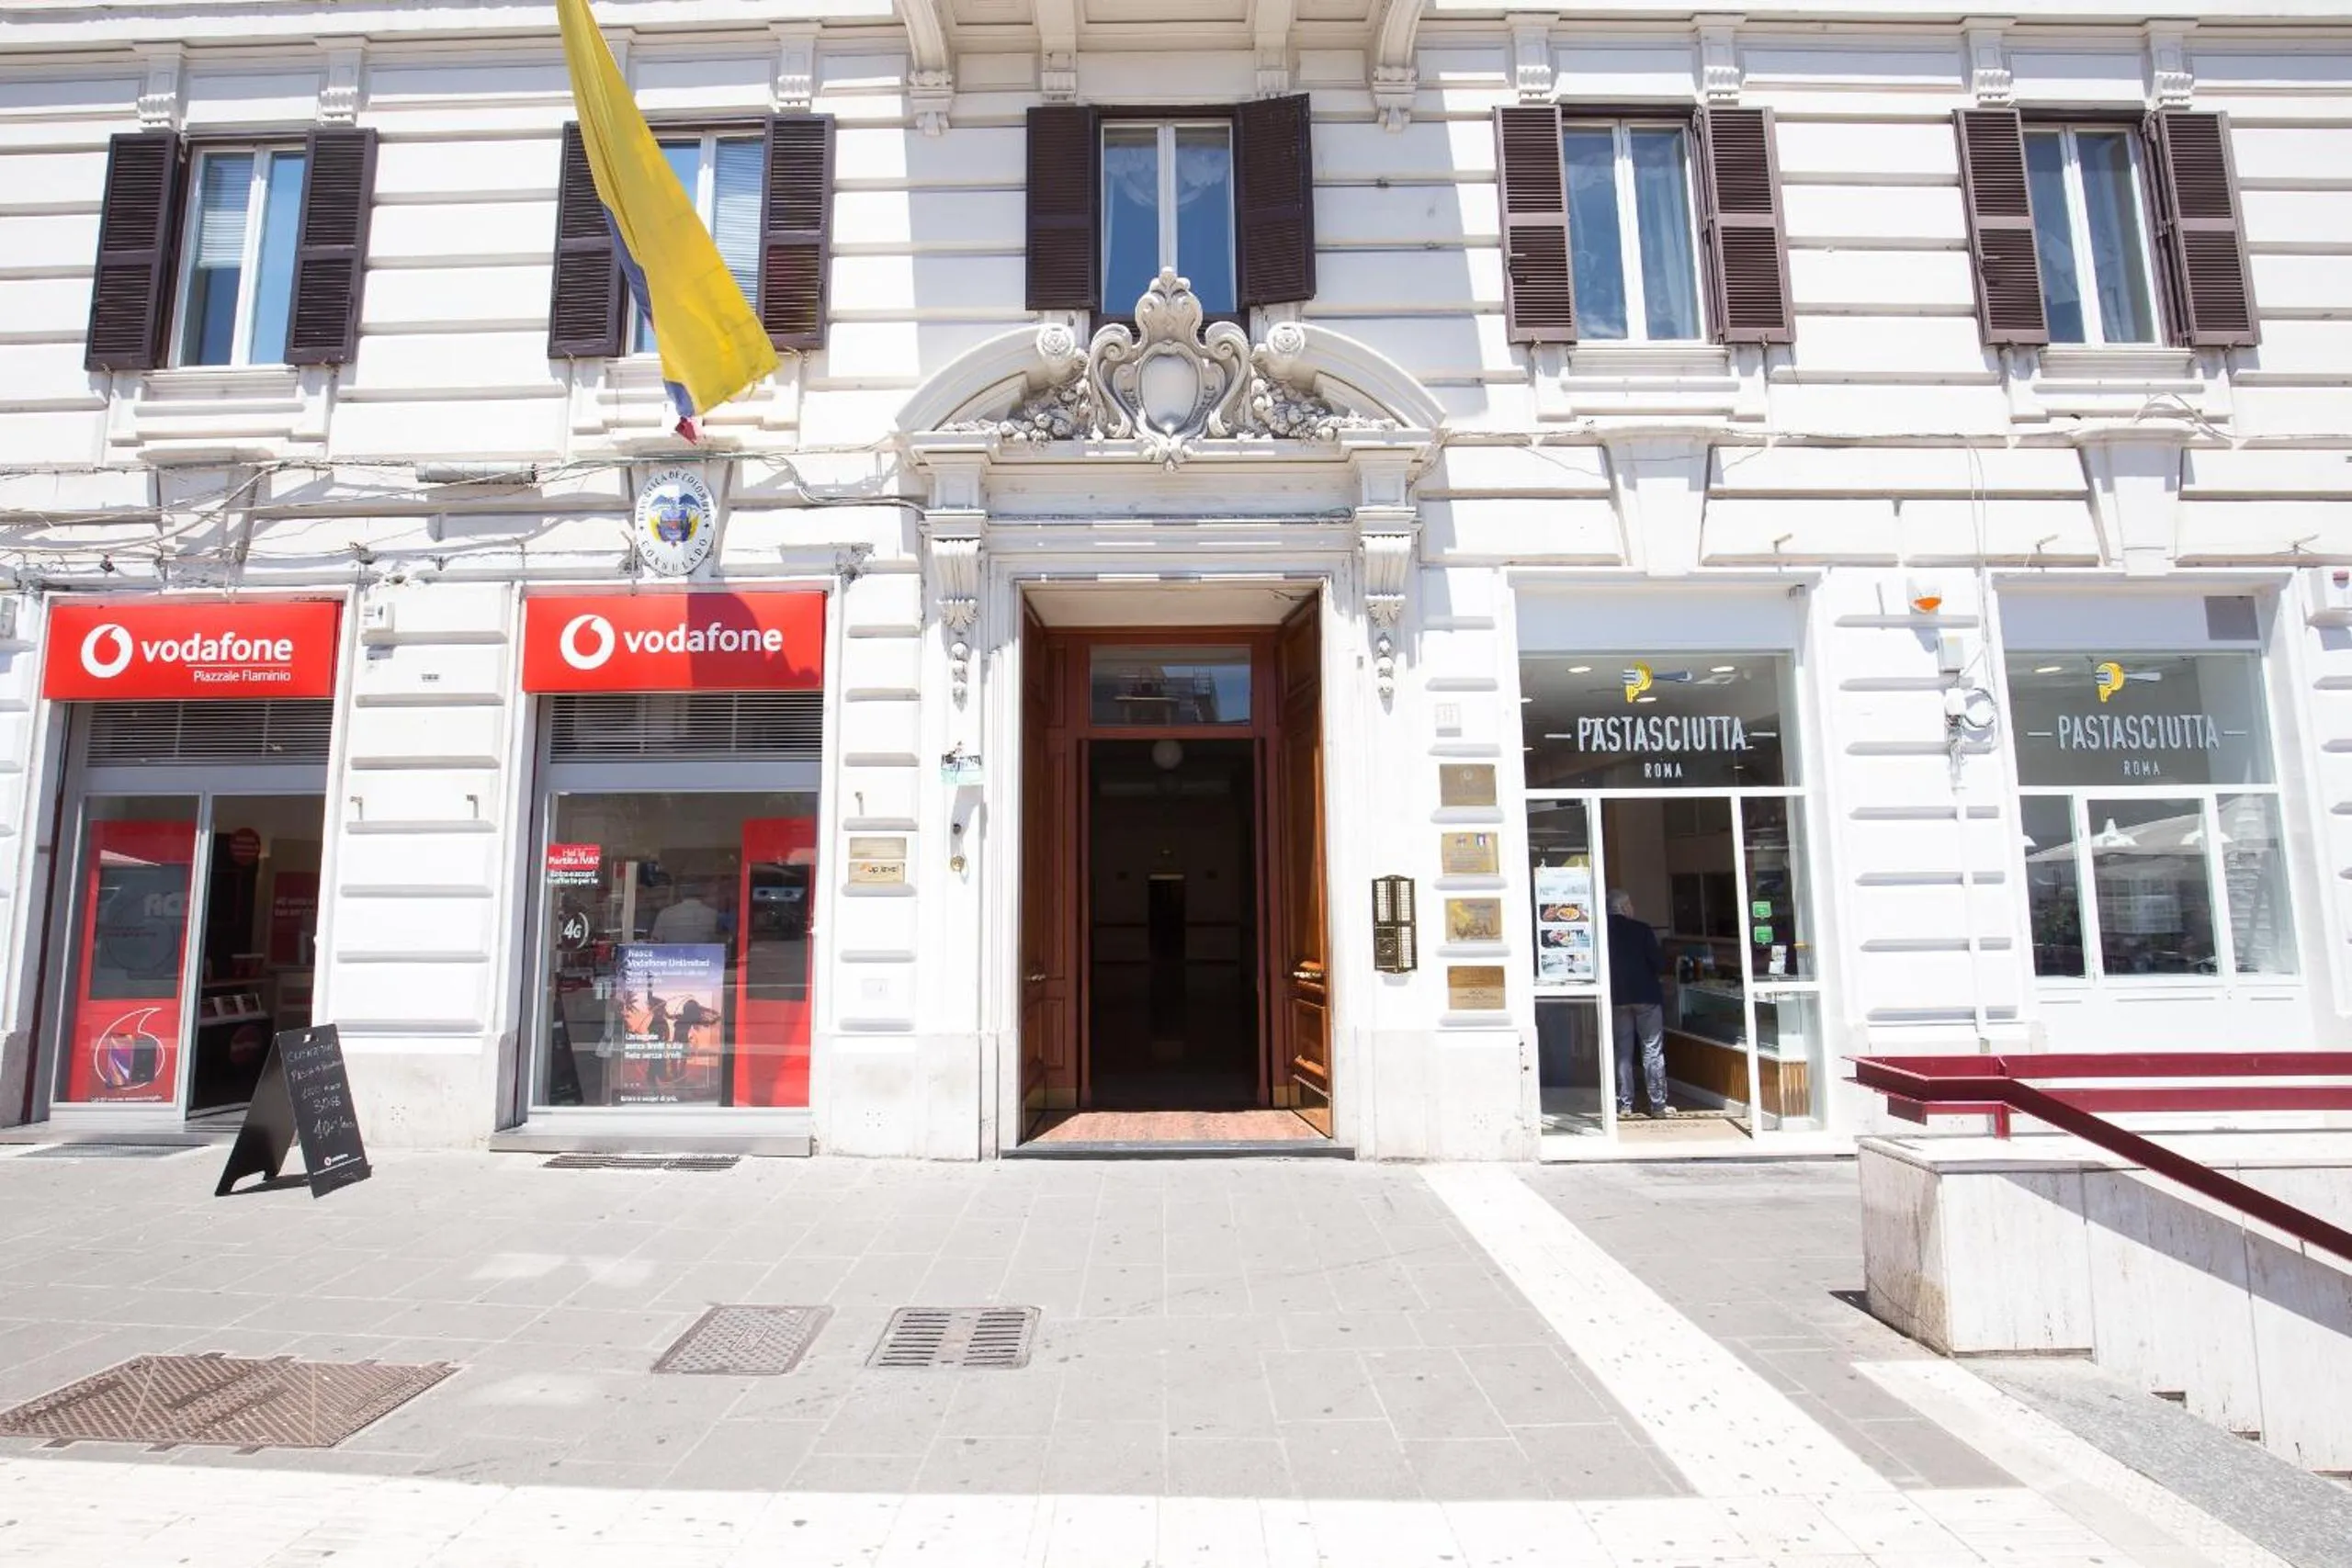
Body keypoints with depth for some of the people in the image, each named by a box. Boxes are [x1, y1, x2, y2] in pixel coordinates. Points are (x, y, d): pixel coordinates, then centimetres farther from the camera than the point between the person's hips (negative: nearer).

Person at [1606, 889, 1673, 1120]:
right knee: (1652, 1050, 4)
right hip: (1646, 995, -3)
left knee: (1623, 1052, 9)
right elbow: (1659, 964, -8)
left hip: (1616, 997, 3)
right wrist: (1647, 972, 12)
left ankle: (1625, 1104, 9)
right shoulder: (1641, 929, -9)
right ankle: (1658, 1104, 5)